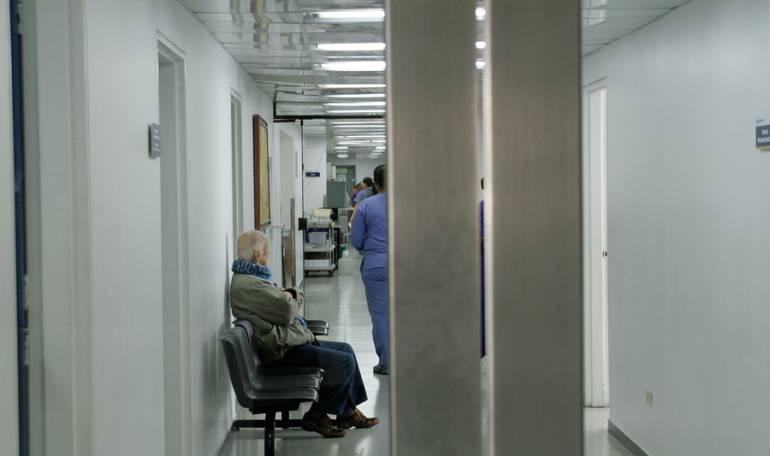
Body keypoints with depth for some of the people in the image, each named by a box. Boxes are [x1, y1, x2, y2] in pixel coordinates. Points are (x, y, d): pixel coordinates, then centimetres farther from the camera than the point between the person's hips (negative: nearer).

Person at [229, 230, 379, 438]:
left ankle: (349, 413, 18)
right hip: (282, 351, -11)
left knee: (346, 350, 13)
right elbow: (288, 311, -24)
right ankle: (316, 416, -2)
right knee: (344, 362, -16)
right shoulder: (248, 285, -22)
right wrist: (290, 298, -2)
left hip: (290, 341, 11)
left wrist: (290, 295, -7)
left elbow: (296, 298, 16)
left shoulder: (251, 278, 14)